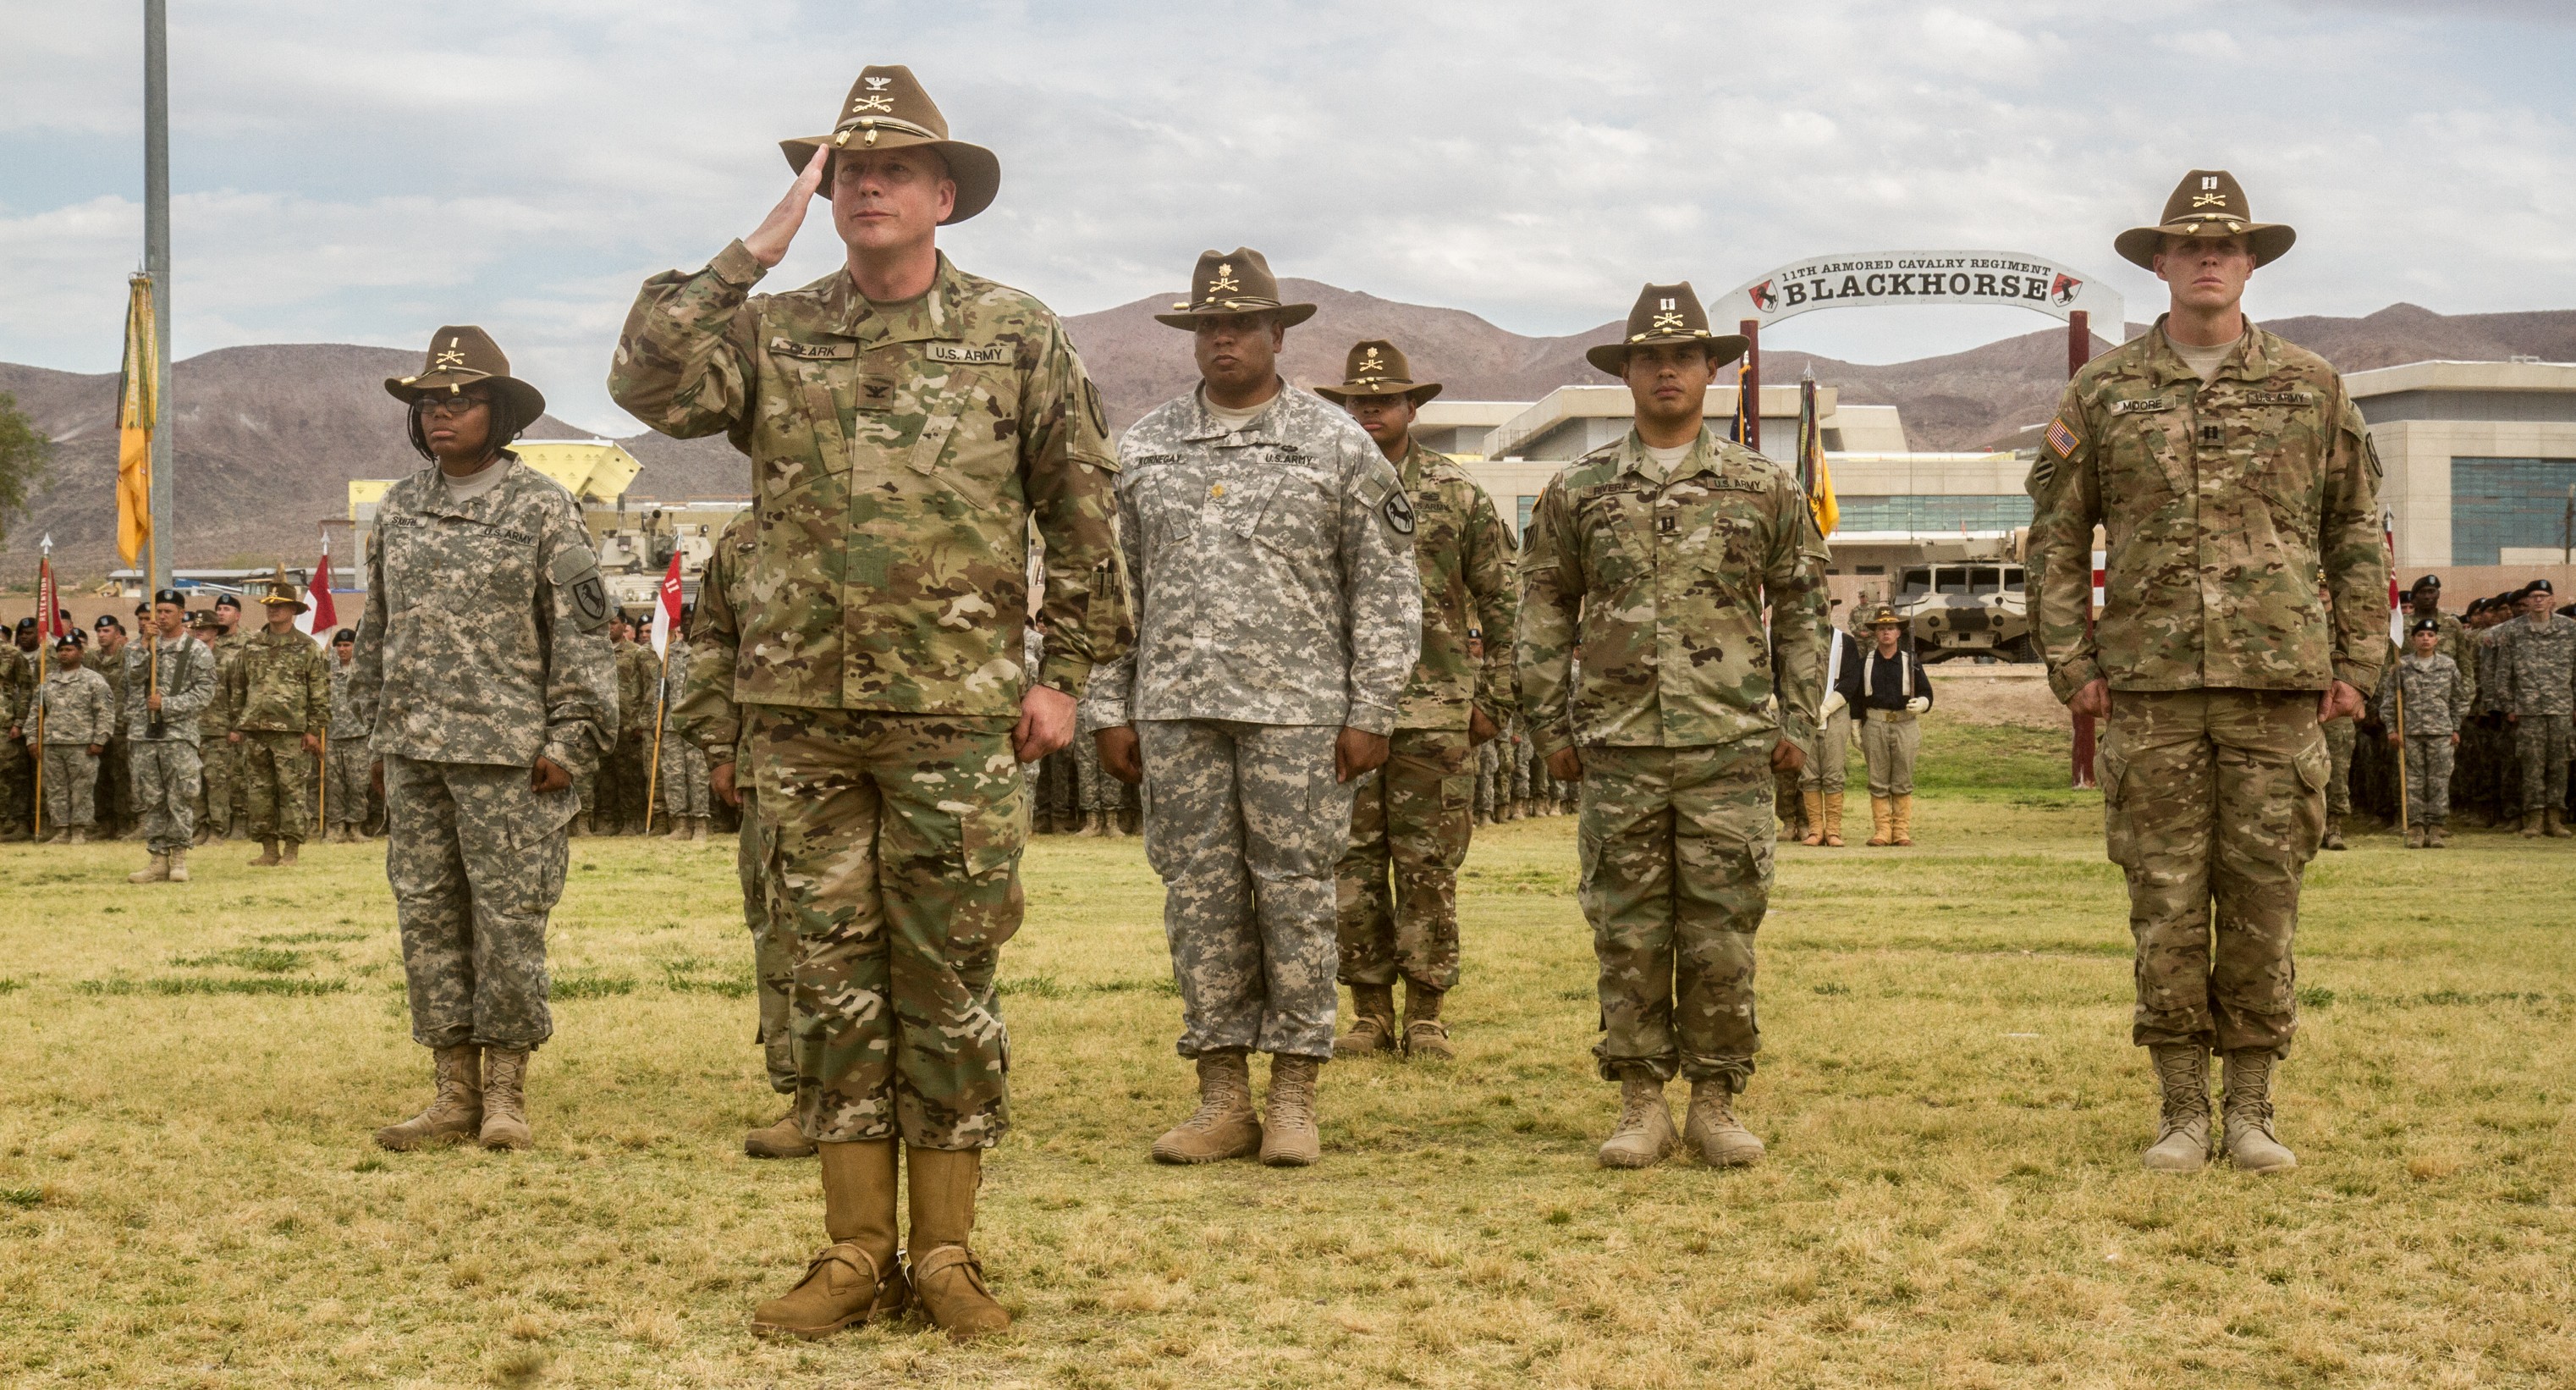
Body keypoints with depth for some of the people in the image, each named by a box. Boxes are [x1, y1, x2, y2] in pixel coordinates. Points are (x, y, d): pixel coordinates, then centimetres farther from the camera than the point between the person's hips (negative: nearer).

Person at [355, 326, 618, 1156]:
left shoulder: (542, 509, -2)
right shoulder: (398, 511, 14)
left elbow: (582, 629, -4)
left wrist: (570, 739, -10)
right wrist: (375, 733, 16)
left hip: (506, 752, -5)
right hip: (413, 749, 6)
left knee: (508, 917, -3)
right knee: (426, 917, 6)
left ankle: (507, 1094, 6)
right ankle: (455, 1094, 12)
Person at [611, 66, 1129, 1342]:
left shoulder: (1018, 337, 4)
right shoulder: (771, 335, 7)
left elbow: (1081, 518, 7)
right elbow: (648, 383, -10)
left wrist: (1065, 674, 2)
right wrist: (756, 249, -8)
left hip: (957, 713, -2)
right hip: (804, 713, 2)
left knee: (948, 982, 2)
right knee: (835, 981, 6)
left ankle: (946, 1254, 11)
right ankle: (854, 1255, 14)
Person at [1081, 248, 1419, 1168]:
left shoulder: (1338, 447, 3)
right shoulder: (1143, 451, 11)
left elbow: (1386, 590, 2)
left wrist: (1371, 713, -5)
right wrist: (1109, 710, 6)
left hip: (1298, 712, -3)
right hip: (1176, 711, 3)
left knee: (1296, 897, -1)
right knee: (1199, 898, 4)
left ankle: (1294, 1099, 7)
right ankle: (1223, 1098, 11)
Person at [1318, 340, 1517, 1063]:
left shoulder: (1458, 495, 5)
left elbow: (1504, 605, 7)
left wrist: (1495, 699, 2)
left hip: (1435, 715, -2)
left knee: (1429, 868, 0)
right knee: (1351, 869, 3)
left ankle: (1425, 1016, 8)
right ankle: (1370, 1014, 12)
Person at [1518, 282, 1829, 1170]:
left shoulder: (1764, 489, 7)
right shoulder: (1577, 491, 7)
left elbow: (1801, 608, 12)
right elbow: (1545, 612, 11)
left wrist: (1797, 718, 5)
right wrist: (1550, 726, 6)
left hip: (1731, 748, 0)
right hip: (1618, 751, 1)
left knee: (1722, 935, 1)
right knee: (1628, 933, 3)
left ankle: (1716, 1104, 11)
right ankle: (1640, 1105, 11)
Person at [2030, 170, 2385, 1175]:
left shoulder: (2312, 388, 9)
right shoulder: (2102, 393, 7)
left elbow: (2357, 534, 11)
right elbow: (2058, 536, 9)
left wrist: (2356, 662, 4)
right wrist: (2070, 663, 1)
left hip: (2279, 687, 0)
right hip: (2151, 689, 0)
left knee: (2264, 903, 3)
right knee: (2165, 908, 1)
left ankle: (2251, 1110, 12)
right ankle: (2181, 1110, 10)